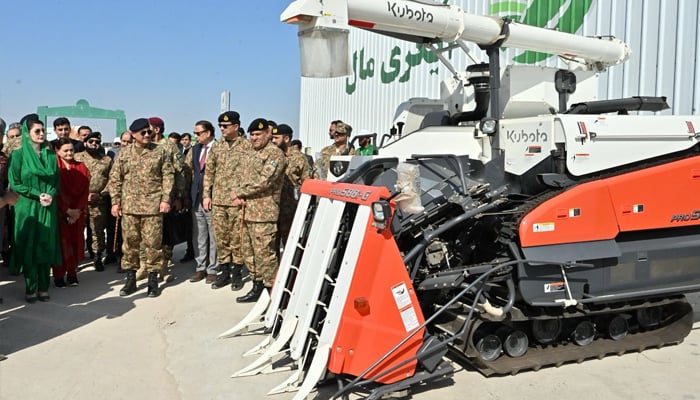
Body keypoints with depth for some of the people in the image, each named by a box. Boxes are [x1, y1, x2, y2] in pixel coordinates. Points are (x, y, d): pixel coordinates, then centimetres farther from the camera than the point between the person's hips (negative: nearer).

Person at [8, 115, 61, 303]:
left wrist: (50, 196, -9)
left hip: (48, 209, 3)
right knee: (29, 247, 0)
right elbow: (14, 183, -5)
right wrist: (38, 194, -14)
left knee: (46, 246, 4)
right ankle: (30, 289, 10)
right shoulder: (18, 155, -1)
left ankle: (43, 287, 12)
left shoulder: (51, 154, 9)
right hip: (27, 208, -3)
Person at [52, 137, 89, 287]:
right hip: (60, 212, -3)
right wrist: (67, 210, -13)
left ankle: (72, 273, 13)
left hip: (78, 213, 3)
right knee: (61, 242, -1)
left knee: (75, 242, 5)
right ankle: (59, 275, 6)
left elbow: (85, 191, 3)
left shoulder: (81, 168, 8)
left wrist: (78, 210, -7)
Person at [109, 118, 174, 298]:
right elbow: (115, 179, 9)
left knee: (153, 243, 2)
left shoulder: (161, 152, 2)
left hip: (153, 206, -2)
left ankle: (153, 279, 13)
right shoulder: (124, 153, 7)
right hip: (129, 206, 2)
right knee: (130, 243, 8)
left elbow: (168, 176, 0)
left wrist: (165, 199, -8)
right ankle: (130, 279, 20)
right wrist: (115, 201, 3)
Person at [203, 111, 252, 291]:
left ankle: (237, 273, 15)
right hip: (218, 200, 5)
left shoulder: (247, 146, -3)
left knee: (237, 238, 2)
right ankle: (224, 272, 21)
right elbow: (209, 171, 14)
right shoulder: (216, 146, 11)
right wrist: (206, 194, 7)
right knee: (220, 238, 9)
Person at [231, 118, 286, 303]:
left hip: (264, 213, -9)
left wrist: (239, 192, -10)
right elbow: (240, 178, 19)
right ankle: (257, 287, 29)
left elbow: (264, 182, -19)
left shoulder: (275, 154, -9)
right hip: (247, 212, 9)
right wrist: (236, 193, -3)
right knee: (250, 253, 16)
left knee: (265, 254, -8)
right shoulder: (251, 155, 20)